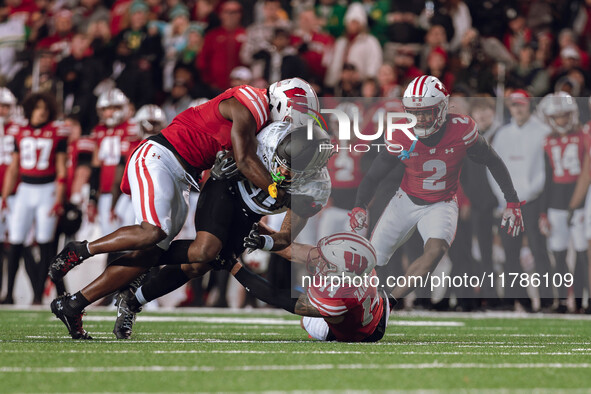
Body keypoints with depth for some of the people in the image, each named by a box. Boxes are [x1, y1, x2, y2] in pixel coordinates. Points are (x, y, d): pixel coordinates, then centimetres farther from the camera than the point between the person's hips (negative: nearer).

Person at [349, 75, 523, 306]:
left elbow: (494, 163, -6)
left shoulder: (461, 130, -21)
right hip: (407, 200, 1)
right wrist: (360, 206, -27)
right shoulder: (401, 138, -18)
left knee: (436, 250, -32)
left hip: (441, 204, -1)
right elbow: (373, 176, -9)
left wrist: (513, 203, -7)